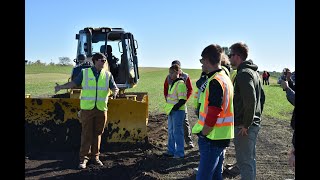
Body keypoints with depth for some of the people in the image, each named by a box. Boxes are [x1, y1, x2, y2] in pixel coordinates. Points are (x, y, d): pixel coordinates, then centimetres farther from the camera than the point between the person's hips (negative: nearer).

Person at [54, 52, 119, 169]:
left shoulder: (108, 75, 7)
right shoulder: (85, 73, 4)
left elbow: (114, 87, 2)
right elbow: (73, 83, 5)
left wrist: (115, 91, -21)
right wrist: (61, 87, -8)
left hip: (101, 109, 2)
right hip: (87, 108, -2)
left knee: (97, 134, 8)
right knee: (86, 134, 1)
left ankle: (95, 156, 20)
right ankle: (84, 158, 9)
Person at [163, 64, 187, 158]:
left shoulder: (180, 84, -14)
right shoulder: (172, 83, 15)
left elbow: (183, 100, -18)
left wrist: (174, 108, -18)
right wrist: (169, 107, 14)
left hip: (178, 111, -9)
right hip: (171, 111, 10)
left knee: (177, 132, -4)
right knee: (171, 131, 14)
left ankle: (179, 153, 5)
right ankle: (171, 150, 25)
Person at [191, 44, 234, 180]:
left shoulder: (215, 82, -18)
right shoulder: (225, 78, 14)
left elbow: (213, 114, -23)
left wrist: (202, 134, -10)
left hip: (212, 137, -10)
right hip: (221, 137, 10)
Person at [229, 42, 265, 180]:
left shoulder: (243, 74, -17)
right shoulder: (254, 72, 14)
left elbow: (250, 100, -27)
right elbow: (262, 97, 20)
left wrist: (245, 124, -20)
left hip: (244, 127, -10)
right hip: (255, 123, 10)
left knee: (244, 162, -2)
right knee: (250, 159, 20)